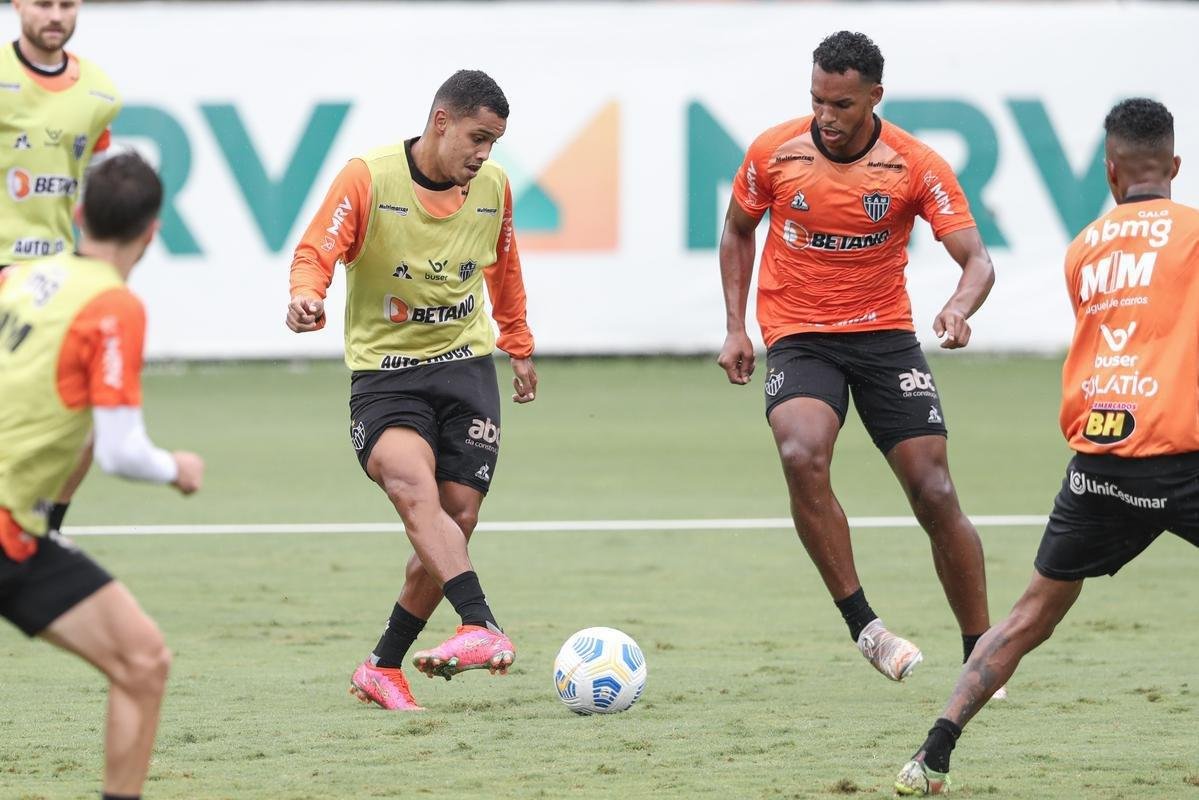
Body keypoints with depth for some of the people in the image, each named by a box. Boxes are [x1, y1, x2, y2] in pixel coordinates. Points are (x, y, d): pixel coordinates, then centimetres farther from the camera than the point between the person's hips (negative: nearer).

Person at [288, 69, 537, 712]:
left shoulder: (492, 188, 5)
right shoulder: (368, 178, -11)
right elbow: (315, 252, -17)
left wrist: (519, 346, 31)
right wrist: (306, 296, -39)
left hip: (466, 366, 5)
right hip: (383, 372, -5)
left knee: (456, 524, -3)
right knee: (417, 491, -30)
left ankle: (382, 669, 13)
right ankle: (483, 630, -44)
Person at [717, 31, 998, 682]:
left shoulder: (915, 165, -9)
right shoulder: (774, 152, -5)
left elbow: (976, 260, -12)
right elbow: (738, 231, 13)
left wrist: (959, 308, -35)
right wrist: (735, 327, 4)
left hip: (885, 335, 0)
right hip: (798, 340, 0)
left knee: (934, 494, -5)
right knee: (802, 458, -30)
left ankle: (980, 655, 10)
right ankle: (863, 625, -21)